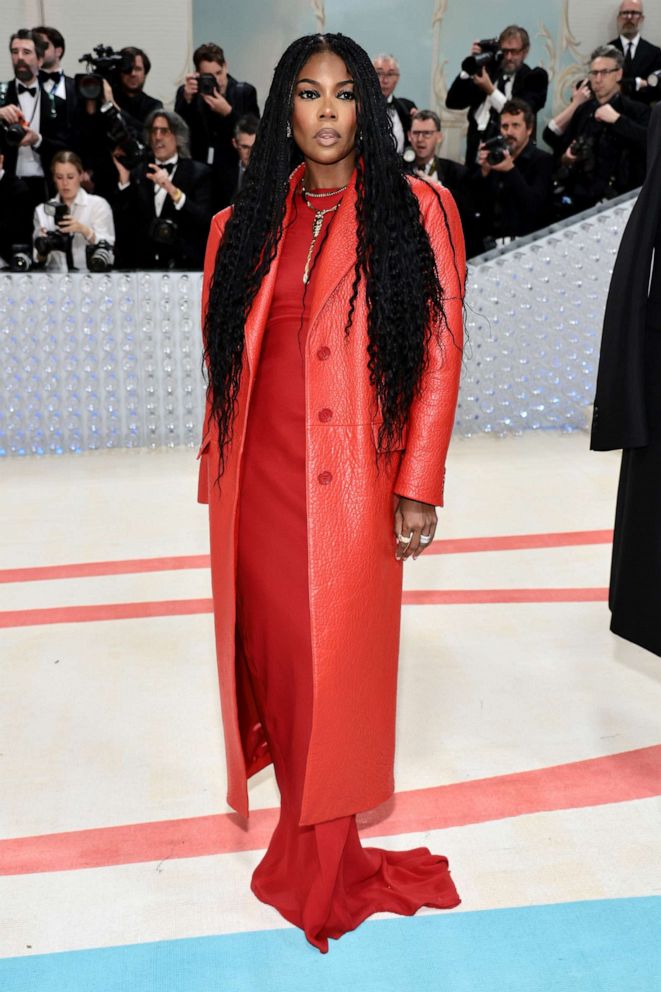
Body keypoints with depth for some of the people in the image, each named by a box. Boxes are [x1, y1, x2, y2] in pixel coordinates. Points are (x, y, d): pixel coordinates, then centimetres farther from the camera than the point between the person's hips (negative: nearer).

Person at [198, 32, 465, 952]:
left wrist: (419, 487, -7)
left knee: (337, 663, 2)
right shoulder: (244, 226, 13)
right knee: (278, 656, 5)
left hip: (357, 483, -2)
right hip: (262, 481, 3)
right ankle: (317, 849, 26)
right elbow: (223, 358, 13)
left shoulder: (416, 209, 4)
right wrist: (216, 477, 8)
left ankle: (319, 863, 23)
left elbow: (441, 350, -1)